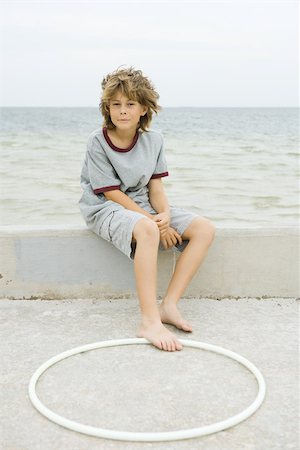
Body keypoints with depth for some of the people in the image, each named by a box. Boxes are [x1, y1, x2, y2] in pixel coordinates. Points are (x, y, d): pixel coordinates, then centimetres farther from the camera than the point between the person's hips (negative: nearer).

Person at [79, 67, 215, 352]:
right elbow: (112, 193, -15)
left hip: (144, 206, 7)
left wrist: (165, 214, -21)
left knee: (205, 229, -11)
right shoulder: (98, 141, -12)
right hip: (106, 210, -6)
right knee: (147, 229, -40)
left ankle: (169, 305, -17)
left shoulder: (153, 139, 2)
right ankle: (150, 323, -40)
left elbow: (155, 186, 2)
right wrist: (155, 222, -20)